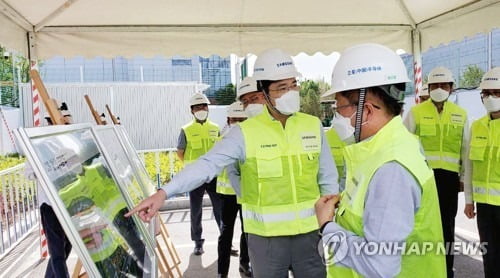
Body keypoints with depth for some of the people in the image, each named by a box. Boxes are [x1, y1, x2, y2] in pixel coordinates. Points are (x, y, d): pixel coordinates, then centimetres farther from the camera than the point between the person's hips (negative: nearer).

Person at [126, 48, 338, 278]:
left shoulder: (313, 125, -1)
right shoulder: (245, 132, -12)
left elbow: (328, 179, 4)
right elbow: (208, 164, -20)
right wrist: (163, 193, -32)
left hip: (309, 232, 3)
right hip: (266, 236, -2)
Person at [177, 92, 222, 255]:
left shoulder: (215, 128, 6)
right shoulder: (187, 130, 0)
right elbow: (180, 152, 8)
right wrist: (192, 165, 4)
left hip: (214, 174, 2)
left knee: (220, 208, 5)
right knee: (196, 211, 6)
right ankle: (198, 242, 19)